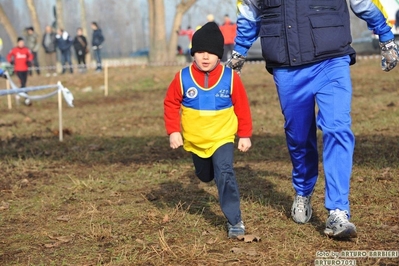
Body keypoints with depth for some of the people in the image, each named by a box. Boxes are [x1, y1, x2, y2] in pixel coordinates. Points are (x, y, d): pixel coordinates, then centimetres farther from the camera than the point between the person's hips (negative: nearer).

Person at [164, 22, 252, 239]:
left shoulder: (230, 78, -13)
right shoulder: (183, 78, -12)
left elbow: (241, 106, -4)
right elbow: (171, 104, -2)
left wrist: (245, 135, -2)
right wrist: (173, 132, -8)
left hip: (222, 137, -3)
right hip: (195, 140, 3)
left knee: (225, 174, -21)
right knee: (204, 176, 23)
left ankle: (234, 221, -16)